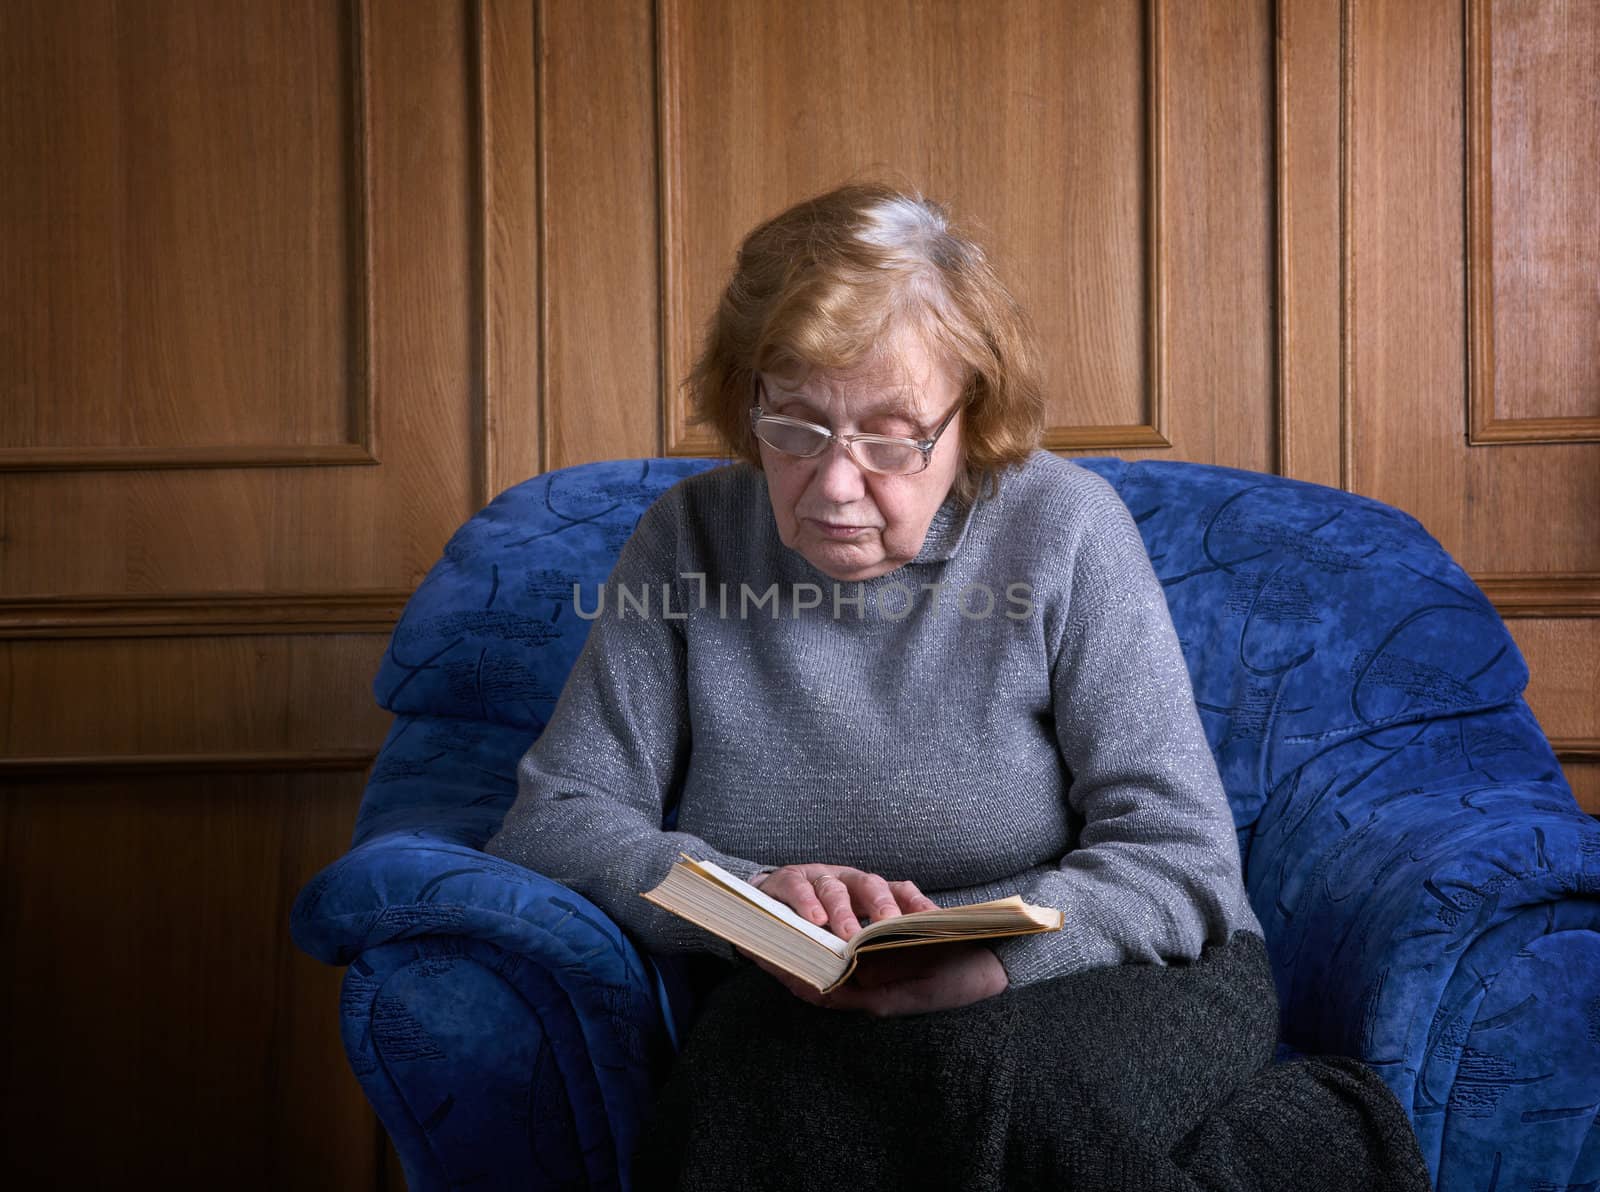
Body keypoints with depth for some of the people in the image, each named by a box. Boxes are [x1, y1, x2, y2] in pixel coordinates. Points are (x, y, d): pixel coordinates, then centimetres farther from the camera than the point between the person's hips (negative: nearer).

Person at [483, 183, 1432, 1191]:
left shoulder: (1064, 528, -6)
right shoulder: (689, 540, 0)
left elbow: (1181, 856, -11)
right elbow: (553, 820, -3)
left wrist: (983, 961, -30)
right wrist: (754, 897, -23)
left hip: (1109, 971, -2)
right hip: (805, 1012, 3)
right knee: (753, 1079, -33)